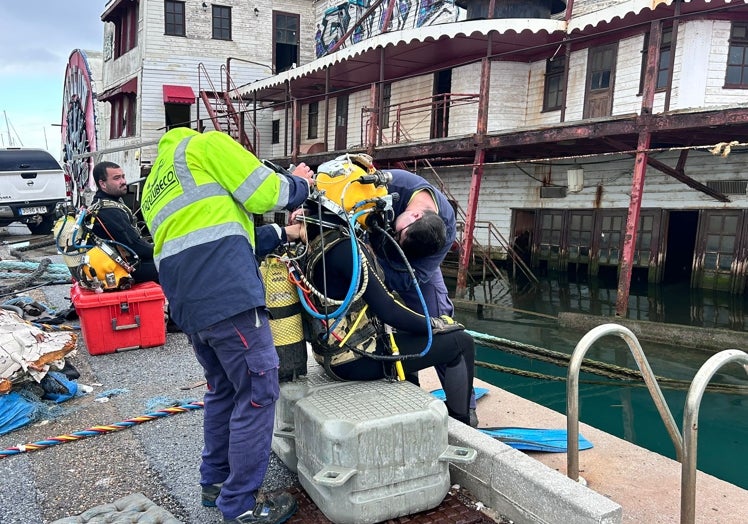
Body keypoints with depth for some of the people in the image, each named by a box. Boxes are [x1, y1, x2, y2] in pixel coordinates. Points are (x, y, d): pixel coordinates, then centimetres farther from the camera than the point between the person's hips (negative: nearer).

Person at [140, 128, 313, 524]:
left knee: (223, 389, 22)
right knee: (257, 392, 0)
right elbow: (266, 194, 0)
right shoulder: (205, 143, 8)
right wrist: (299, 183, 21)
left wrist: (283, 234, 28)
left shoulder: (152, 190, 30)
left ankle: (215, 481, 32)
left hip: (185, 303, 9)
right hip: (228, 294, -8)